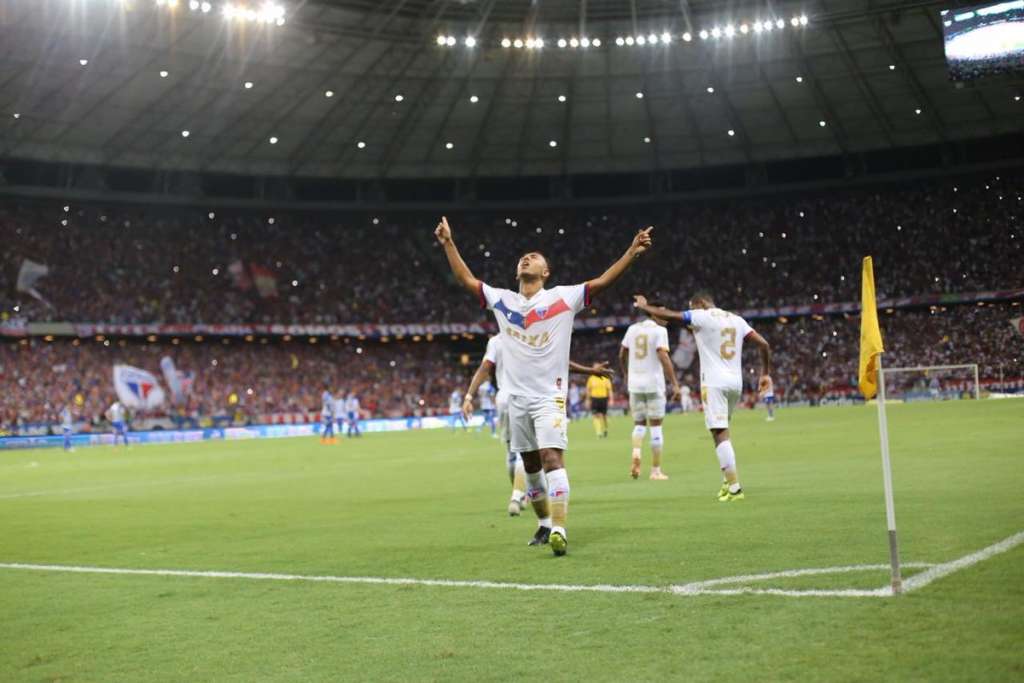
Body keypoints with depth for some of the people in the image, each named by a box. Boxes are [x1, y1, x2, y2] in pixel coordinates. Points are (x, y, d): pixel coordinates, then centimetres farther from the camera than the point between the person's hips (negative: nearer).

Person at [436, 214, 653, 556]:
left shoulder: (563, 297, -1)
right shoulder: (502, 300, 9)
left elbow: (602, 281, -7)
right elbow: (467, 280, 15)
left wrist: (632, 252, -16)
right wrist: (448, 243, 12)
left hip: (549, 396, -5)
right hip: (517, 397, 5)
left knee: (552, 459, -17)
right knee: (530, 464, 12)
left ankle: (559, 530, -22)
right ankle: (545, 523, 26)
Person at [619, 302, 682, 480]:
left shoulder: (632, 329, 8)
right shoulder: (659, 331, -8)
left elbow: (622, 355, 15)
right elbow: (663, 357, -18)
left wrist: (626, 374, 31)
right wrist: (675, 384, -19)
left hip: (634, 383, 4)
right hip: (654, 383, -4)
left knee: (639, 423, 17)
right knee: (655, 425, 5)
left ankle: (636, 452, -12)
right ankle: (656, 470, 8)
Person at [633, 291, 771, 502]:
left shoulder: (702, 317, -3)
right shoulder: (736, 319, 14)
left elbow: (668, 314, -4)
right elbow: (763, 344, 11)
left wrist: (645, 306, 14)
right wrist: (766, 373, 19)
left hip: (714, 382, -7)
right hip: (736, 382, 7)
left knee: (720, 433, -9)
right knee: (722, 431, 20)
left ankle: (734, 487, -16)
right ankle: (728, 480, 18)